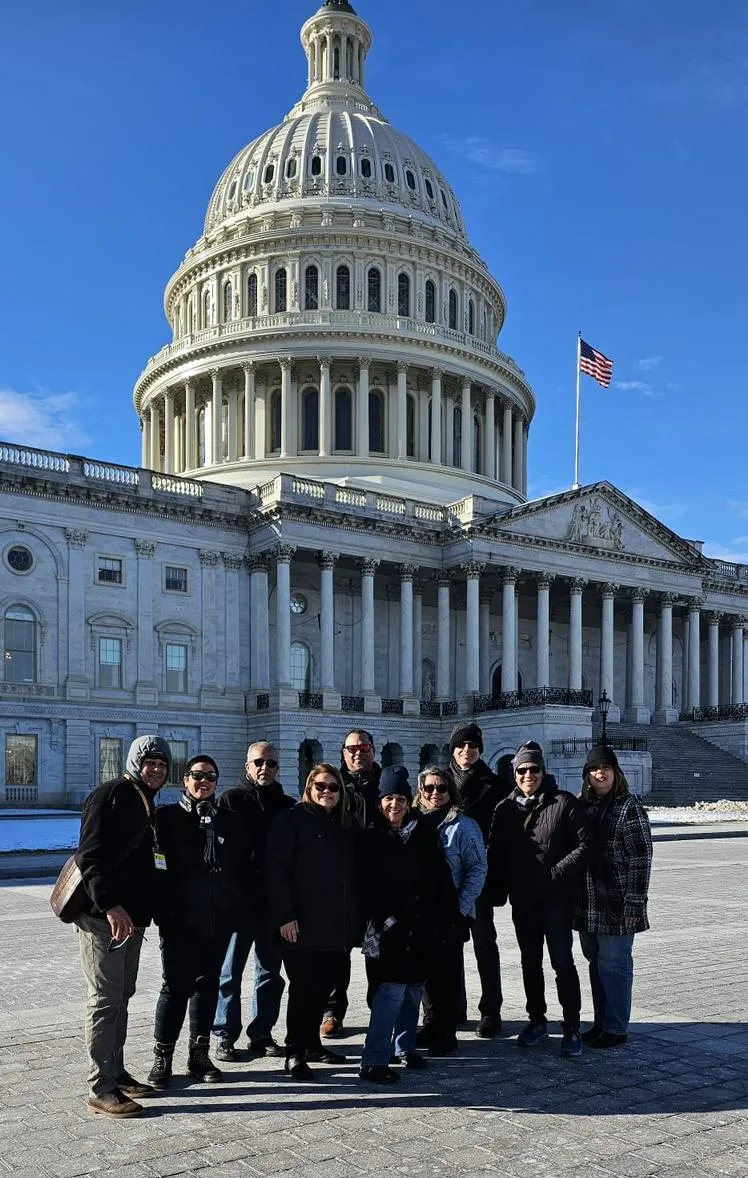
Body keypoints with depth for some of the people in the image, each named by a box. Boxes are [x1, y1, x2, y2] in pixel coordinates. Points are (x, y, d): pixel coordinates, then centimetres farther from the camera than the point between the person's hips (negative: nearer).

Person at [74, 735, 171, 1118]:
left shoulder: (144, 803, 16)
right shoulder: (110, 796, -12)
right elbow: (90, 857, -21)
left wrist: (147, 906, 17)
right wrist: (109, 905, -29)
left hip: (132, 915, 9)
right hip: (103, 917, -9)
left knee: (120, 996, 15)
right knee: (105, 1000, -5)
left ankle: (117, 1074, 25)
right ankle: (100, 1089, 1)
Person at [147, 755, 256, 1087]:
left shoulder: (230, 821, 11)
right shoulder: (166, 817, 0)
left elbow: (246, 869, 12)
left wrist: (240, 906, 2)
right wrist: (163, 907, -12)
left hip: (219, 922, 4)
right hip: (179, 922, -4)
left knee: (207, 985, 12)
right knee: (176, 986, -3)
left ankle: (199, 1054, 23)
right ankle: (162, 1058, 9)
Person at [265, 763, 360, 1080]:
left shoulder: (346, 825, 15)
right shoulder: (291, 821, -4)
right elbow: (275, 869, -11)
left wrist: (355, 918, 12)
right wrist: (285, 915, -17)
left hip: (338, 928, 6)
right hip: (303, 927, -6)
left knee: (322, 988, 12)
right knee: (303, 988, -2)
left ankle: (311, 1043, 27)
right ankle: (295, 1053, 9)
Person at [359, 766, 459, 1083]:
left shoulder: (423, 832, 3)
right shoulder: (372, 836, -4)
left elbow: (441, 878, 4)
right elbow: (367, 884, -6)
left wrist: (448, 917, -1)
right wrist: (383, 918, -15)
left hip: (421, 925, 4)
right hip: (389, 926, -4)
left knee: (413, 987, 12)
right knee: (392, 989, -13)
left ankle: (404, 1046, 28)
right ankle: (373, 1061, -10)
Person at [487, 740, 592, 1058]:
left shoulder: (564, 803, -7)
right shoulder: (506, 808, 6)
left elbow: (584, 845, -10)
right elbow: (496, 853, 8)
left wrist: (556, 873, -16)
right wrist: (498, 891, -1)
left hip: (556, 899, -5)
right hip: (522, 900, 5)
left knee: (563, 962, -3)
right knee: (530, 962, 15)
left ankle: (571, 1028, 7)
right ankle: (537, 1021, 28)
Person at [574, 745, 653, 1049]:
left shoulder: (629, 807, -9)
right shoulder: (582, 805, 9)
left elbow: (641, 859, -11)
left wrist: (634, 904, -15)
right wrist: (572, 896, 11)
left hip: (616, 906, -6)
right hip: (587, 904, 6)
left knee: (614, 964, 1)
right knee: (596, 963, 14)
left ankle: (616, 1028, 12)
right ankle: (601, 1023, 26)